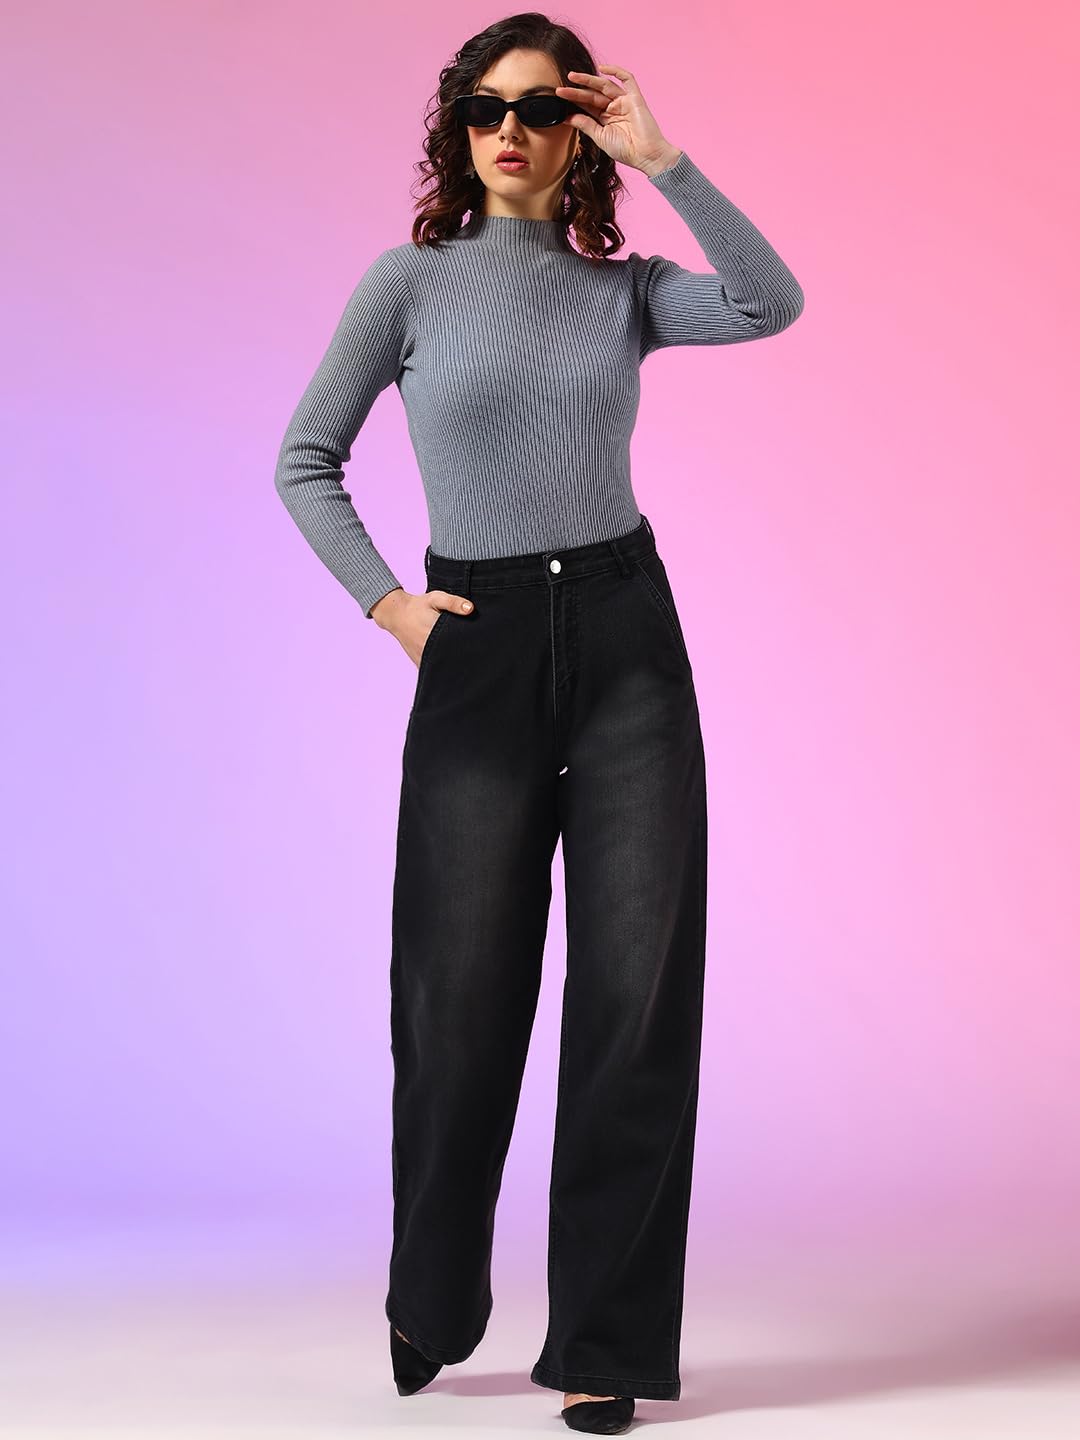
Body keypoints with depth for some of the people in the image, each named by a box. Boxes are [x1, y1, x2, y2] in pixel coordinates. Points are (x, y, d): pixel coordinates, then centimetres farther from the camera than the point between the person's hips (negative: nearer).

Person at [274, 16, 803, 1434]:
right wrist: (383, 600, -3)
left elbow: (773, 305, -10)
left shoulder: (623, 290, 9)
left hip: (627, 637, 2)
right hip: (480, 651, -1)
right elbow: (305, 461, 7)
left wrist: (659, 158, -9)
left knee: (635, 989, -3)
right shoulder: (411, 282, 4)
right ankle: (432, 1303, 29)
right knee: (463, 998, 4)